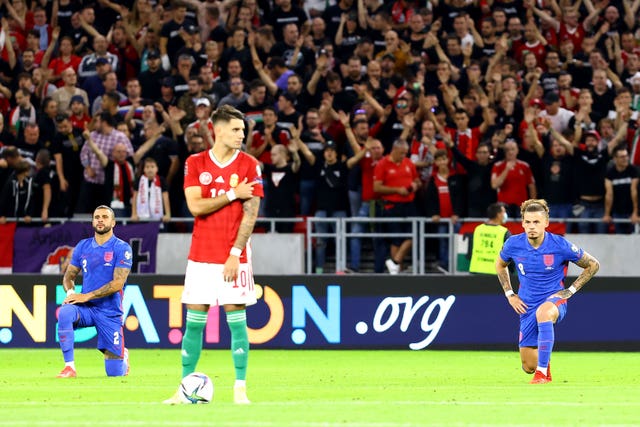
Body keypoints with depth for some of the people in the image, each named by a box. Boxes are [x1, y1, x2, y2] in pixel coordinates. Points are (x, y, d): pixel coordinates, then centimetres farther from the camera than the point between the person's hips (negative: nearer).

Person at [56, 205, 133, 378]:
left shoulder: (122, 248, -6)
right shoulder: (83, 246, 8)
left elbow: (118, 283, -14)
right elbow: (69, 275, 15)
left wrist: (87, 296, -20)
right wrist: (70, 292, -9)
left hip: (109, 312, -3)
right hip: (86, 309, 3)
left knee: (115, 372, -5)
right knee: (65, 312, -34)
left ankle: (121, 355, 34)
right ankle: (69, 367, -27)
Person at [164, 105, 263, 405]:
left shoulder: (249, 165, 1)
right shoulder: (195, 163, 4)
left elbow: (250, 214, -4)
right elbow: (195, 206, -6)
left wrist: (236, 253, -11)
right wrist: (233, 194, -9)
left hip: (234, 257, -1)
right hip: (201, 255, 1)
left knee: (237, 320, -3)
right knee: (194, 321, 2)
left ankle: (240, 389, 1)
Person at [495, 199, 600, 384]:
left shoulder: (560, 245, -15)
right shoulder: (514, 244, -7)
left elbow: (593, 265, -1)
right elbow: (500, 265, 18)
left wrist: (570, 290, -6)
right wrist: (509, 294, 8)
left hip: (555, 300, -4)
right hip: (527, 305, 4)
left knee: (542, 312, -43)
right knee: (528, 366, 3)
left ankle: (542, 372, -37)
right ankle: (539, 365, 45)